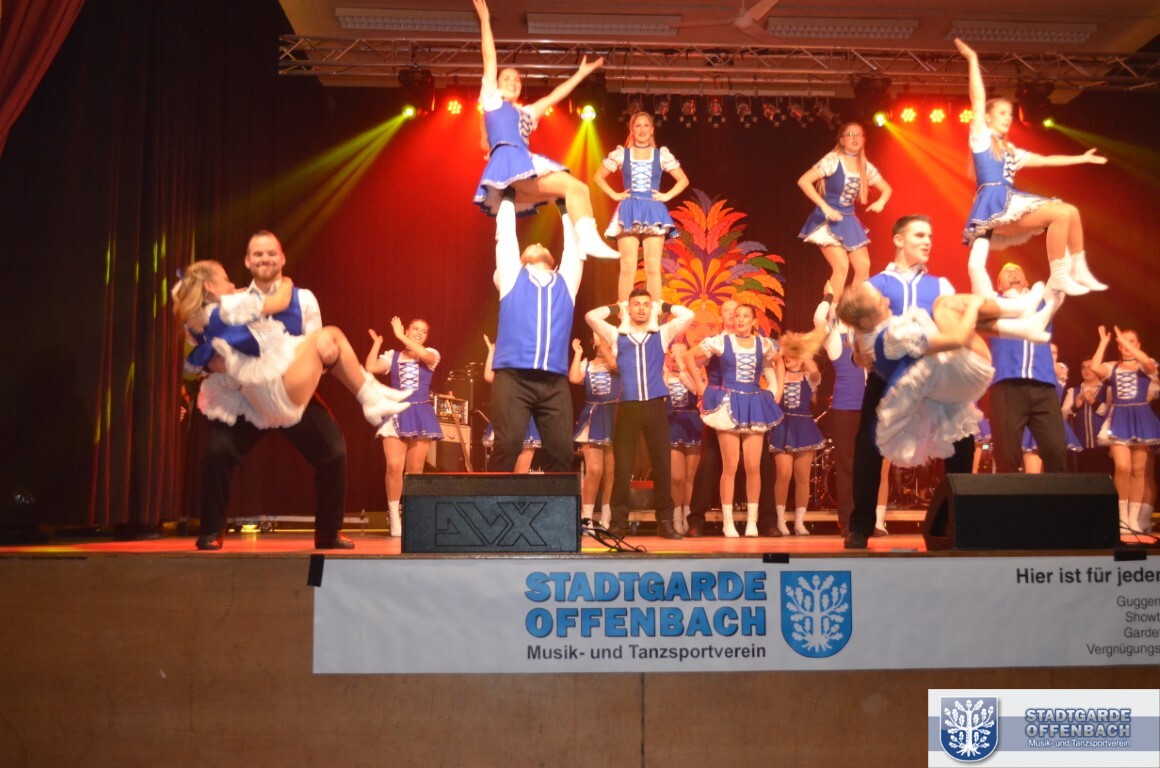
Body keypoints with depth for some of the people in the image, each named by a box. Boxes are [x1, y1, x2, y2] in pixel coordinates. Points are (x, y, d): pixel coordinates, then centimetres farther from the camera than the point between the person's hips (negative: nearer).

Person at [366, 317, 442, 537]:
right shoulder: (392, 356, 9)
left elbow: (423, 355, -17)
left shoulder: (431, 355, 7)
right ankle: (394, 517, -5)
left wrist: (401, 336, -13)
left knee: (415, 469, 3)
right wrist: (377, 343, 2)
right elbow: (370, 368, -6)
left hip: (420, 415, 0)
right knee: (394, 466, -13)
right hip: (396, 414, 0)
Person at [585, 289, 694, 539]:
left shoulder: (662, 334, 12)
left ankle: (665, 522, 7)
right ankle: (618, 522, 4)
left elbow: (688, 315, 4)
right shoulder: (617, 336, 11)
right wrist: (616, 307, 16)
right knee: (622, 465, 0)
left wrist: (664, 307, 17)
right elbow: (591, 316, 3)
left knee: (661, 463, 2)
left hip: (656, 405, 1)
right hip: (628, 406, 0)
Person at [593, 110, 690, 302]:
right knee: (627, 267, -6)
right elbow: (598, 177, 11)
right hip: (629, 212, 0)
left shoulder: (662, 154, 7)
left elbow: (683, 180, 10)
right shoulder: (621, 154, 7)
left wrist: (666, 196, -1)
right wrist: (614, 195, 1)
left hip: (653, 212, 0)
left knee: (653, 267, -3)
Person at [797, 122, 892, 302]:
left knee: (863, 266, 2)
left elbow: (886, 188, 18)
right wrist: (824, 207, -24)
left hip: (848, 220, 7)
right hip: (828, 220, -7)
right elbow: (803, 181, -20)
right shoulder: (833, 160, -12)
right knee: (841, 266, -19)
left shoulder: (865, 166, 5)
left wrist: (881, 202, -6)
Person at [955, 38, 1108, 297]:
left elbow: (1046, 160, 35)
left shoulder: (1011, 151, 27)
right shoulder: (981, 139, 6)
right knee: (1061, 213, -21)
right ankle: (1058, 276, -18)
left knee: (1071, 212, 0)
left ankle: (1079, 270, 3)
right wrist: (973, 60, -5)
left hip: (1010, 202, 8)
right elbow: (978, 101, -3)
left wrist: (1083, 158, 37)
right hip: (995, 205, -8)